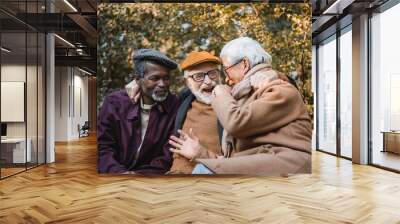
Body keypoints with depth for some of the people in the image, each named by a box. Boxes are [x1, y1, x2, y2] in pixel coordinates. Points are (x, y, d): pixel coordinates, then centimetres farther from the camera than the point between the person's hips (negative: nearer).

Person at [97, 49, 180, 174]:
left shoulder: (175, 106, -6)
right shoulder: (115, 101, -3)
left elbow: (168, 157, -5)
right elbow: (103, 147, -4)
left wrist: (140, 174, -18)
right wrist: (120, 172, -20)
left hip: (148, 173, 0)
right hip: (113, 172, 1)